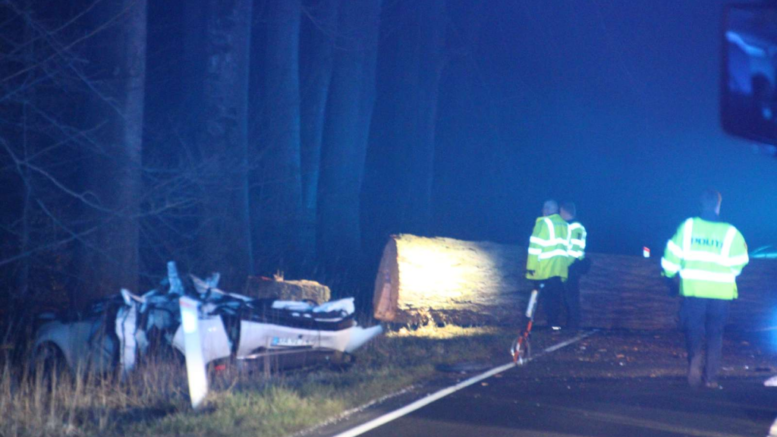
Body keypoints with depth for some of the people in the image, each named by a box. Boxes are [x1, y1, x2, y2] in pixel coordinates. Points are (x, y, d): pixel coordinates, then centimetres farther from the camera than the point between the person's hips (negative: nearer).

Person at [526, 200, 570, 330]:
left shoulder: (543, 223, -6)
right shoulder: (565, 225, 13)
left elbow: (536, 246, -10)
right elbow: (566, 246, 14)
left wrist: (531, 265, -9)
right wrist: (564, 264, 15)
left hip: (545, 268, -6)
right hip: (560, 268, 6)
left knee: (546, 295, -4)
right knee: (556, 295, 9)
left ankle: (552, 322, -9)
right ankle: (555, 322, 8)